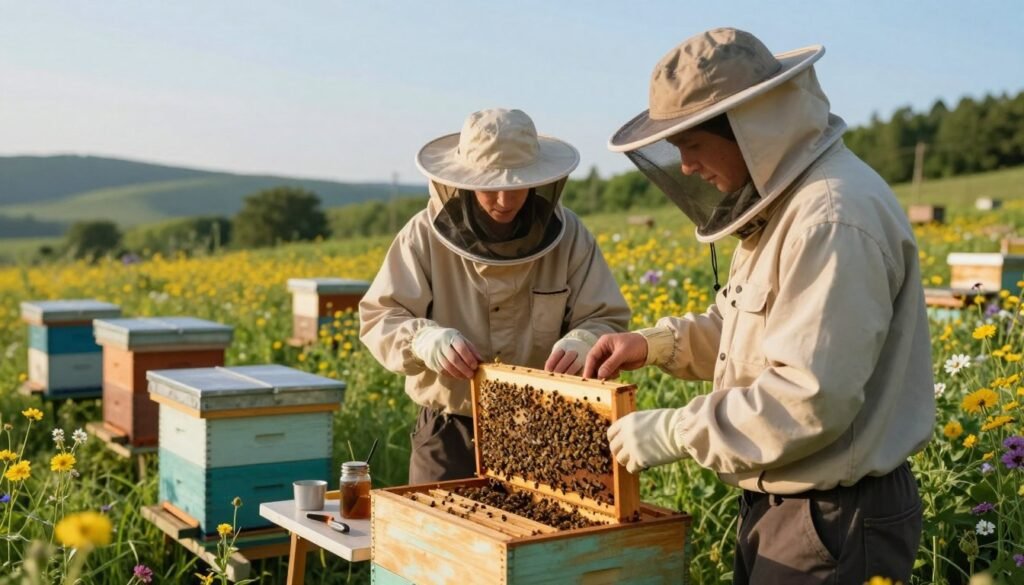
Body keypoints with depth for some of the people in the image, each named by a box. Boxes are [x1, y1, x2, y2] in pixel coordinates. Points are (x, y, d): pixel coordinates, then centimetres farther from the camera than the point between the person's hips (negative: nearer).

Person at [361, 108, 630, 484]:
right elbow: (379, 317, -5)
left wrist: (583, 344, -26)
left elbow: (607, 321, -2)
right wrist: (424, 339, -26)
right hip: (452, 431, 0)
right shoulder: (427, 235, -7)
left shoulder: (568, 236, -5)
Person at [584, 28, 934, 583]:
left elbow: (812, 397, -29)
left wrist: (672, 432, -21)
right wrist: (658, 342, 4)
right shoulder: (781, 204, 9)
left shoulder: (833, 218, -24)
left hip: (837, 522, -9)